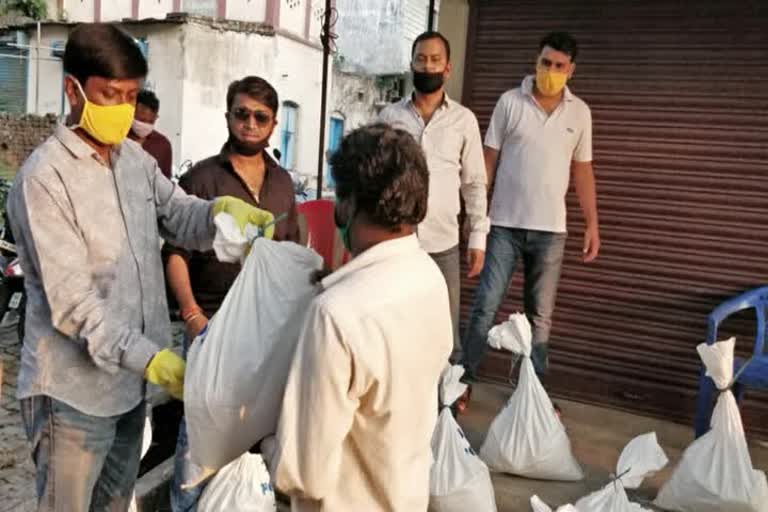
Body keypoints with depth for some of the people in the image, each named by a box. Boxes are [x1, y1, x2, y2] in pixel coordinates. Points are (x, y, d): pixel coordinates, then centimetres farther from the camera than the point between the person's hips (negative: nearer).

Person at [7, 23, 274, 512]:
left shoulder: (136, 157, 5)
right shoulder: (44, 177, -19)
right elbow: (73, 302, -23)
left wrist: (221, 210, -21)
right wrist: (152, 358, -29)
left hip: (130, 377, 7)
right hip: (75, 389, -7)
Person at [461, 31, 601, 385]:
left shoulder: (580, 112, 6)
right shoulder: (510, 102, -1)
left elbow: (582, 171, 10)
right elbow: (489, 161, 0)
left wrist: (592, 225, 6)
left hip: (550, 229, 2)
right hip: (504, 224, -2)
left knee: (540, 315, 10)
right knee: (485, 307, -1)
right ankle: (464, 380, 11)